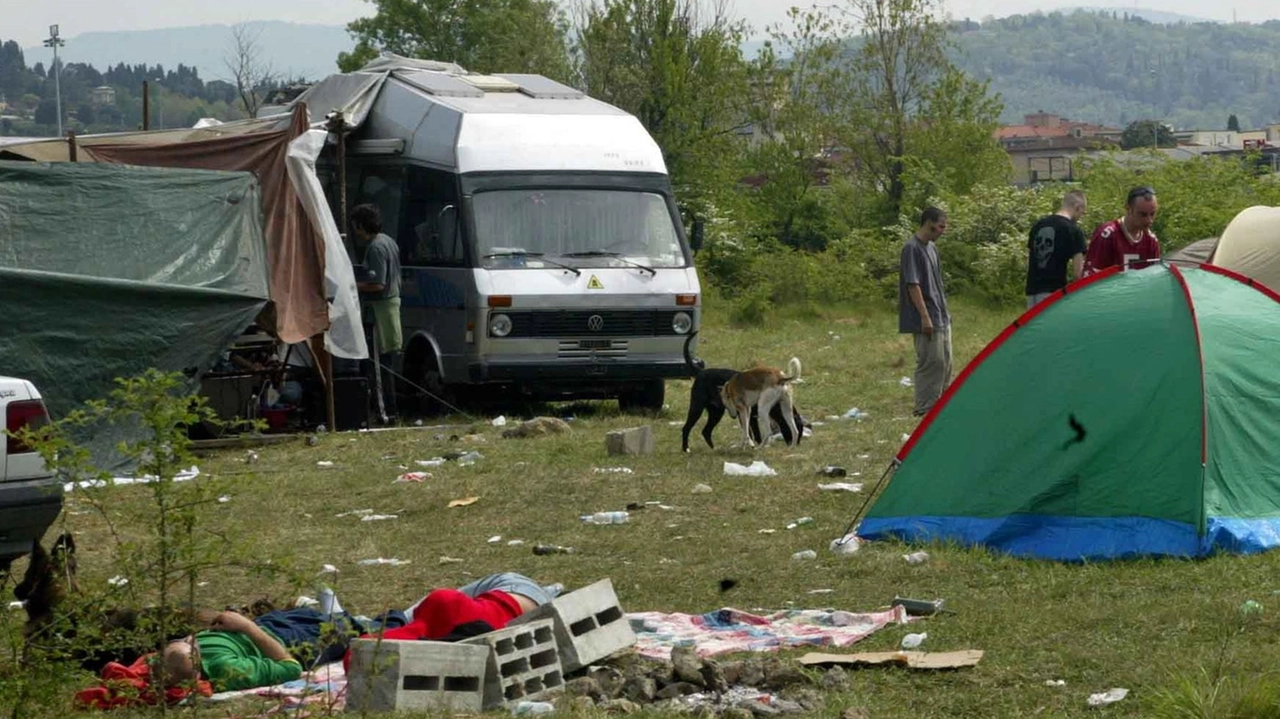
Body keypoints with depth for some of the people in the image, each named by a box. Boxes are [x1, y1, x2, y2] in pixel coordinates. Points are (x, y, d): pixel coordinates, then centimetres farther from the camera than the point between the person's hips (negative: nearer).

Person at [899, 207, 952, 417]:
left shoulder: (932, 247, 14)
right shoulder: (912, 248, -15)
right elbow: (913, 285, -18)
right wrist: (925, 316, -21)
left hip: (942, 317, 10)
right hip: (927, 320, -10)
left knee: (945, 362, 12)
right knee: (930, 362, -8)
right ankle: (924, 407, -2)